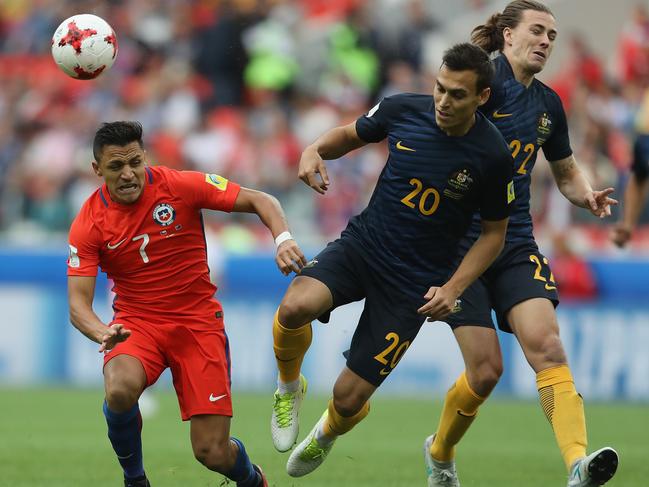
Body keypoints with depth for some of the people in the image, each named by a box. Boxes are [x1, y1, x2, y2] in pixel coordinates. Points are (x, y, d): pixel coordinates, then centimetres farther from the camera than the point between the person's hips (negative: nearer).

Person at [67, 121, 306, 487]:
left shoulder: (180, 186, -11)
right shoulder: (89, 224, -9)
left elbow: (259, 201, -5)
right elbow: (78, 303, -13)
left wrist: (283, 239, -25)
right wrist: (104, 334, -35)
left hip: (198, 320, -1)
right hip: (137, 324, 1)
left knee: (214, 453, -9)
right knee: (120, 389, -35)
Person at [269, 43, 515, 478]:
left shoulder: (493, 156, -14)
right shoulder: (403, 110, -8)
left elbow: (495, 231, 0)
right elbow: (352, 135, 12)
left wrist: (453, 287, -12)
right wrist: (315, 151, -10)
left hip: (415, 282, -2)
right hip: (361, 245, 2)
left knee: (348, 399, -4)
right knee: (295, 307, -31)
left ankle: (326, 435, 37)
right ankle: (289, 387, 3)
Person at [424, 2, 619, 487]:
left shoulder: (548, 104, 12)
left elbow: (566, 172, 26)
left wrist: (589, 196, 4)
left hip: (515, 243, 5)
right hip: (459, 241, -5)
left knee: (546, 344, -17)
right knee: (486, 369, -6)